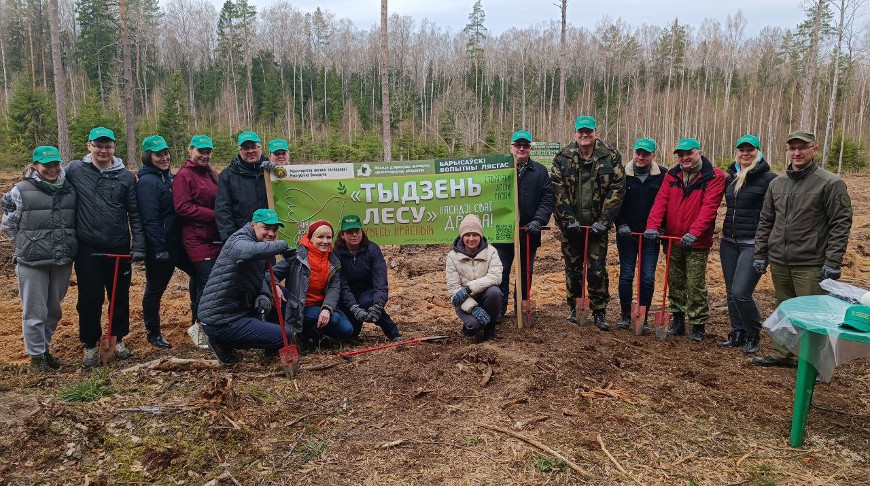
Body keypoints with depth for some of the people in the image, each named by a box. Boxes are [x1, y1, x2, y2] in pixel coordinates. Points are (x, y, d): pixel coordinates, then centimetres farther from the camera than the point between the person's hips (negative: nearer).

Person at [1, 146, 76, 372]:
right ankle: (36, 355, 19)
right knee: (35, 312, 4)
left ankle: (45, 348, 34)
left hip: (63, 261, 4)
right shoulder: (21, 191, -6)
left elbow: (77, 221, 15)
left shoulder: (70, 190, 4)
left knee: (54, 310, 16)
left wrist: (66, 245, 10)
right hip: (32, 263, -4)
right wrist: (27, 245, 4)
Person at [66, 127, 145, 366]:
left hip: (119, 248, 1)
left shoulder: (126, 176, 1)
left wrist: (139, 246, -3)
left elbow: (135, 214, 1)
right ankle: (89, 344, 23)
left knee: (120, 297, 11)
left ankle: (119, 339, 29)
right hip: (88, 249, -1)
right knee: (90, 299, 6)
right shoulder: (74, 170, -1)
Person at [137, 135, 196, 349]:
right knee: (155, 289, 6)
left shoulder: (169, 177, 10)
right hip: (160, 246, -9)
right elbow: (150, 220, -21)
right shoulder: (147, 182, -16)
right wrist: (159, 249, -23)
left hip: (177, 242, 9)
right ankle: (153, 333, 22)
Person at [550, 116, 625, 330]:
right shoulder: (563, 158, 1)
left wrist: (603, 220, -10)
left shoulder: (611, 157, -1)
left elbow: (616, 190, -4)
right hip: (571, 225, 1)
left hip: (597, 225, -1)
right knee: (572, 269, 11)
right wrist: (568, 219, -11)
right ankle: (575, 308, 27)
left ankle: (599, 312, 15)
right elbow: (558, 190, -4)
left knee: (598, 270, 0)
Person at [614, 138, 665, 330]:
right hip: (626, 233, 0)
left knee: (648, 278, 2)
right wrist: (621, 224, -9)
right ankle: (625, 315, 17)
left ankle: (643, 318, 14)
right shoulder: (623, 174, 0)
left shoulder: (663, 175, -2)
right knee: (626, 275, 5)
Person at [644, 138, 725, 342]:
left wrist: (693, 233, -30)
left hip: (697, 243, -5)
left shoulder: (714, 177, -9)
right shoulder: (671, 175, 6)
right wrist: (652, 226, -18)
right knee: (675, 283, 14)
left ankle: (698, 325, 15)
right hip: (672, 240, 5)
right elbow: (660, 201, -4)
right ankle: (678, 321, 27)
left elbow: (708, 208, -19)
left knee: (696, 285, 1)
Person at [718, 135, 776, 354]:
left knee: (740, 293, -11)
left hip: (754, 245, -6)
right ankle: (737, 333, 25)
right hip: (729, 243, 6)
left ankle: (753, 335, 11)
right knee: (731, 292, 11)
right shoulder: (730, 177, 12)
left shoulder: (768, 179, -7)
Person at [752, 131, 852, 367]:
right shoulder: (777, 184, 10)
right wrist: (760, 254, 11)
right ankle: (781, 354, 28)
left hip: (811, 265, -6)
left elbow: (841, 224, -10)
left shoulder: (830, 183, -7)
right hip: (779, 263, 6)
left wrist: (833, 261, -15)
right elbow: (765, 222, 15)